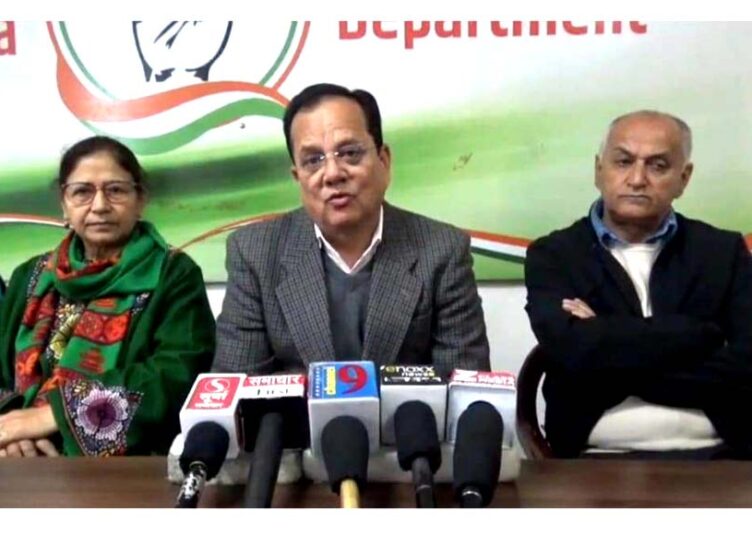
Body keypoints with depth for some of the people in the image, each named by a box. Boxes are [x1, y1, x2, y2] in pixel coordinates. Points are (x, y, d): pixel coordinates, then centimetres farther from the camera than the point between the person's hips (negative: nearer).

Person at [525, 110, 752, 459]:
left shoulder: (724, 252, 10)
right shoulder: (554, 255, 6)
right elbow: (573, 351, -12)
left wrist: (611, 360, -6)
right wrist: (699, 334, -6)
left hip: (713, 457, 1)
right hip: (599, 462, -1)